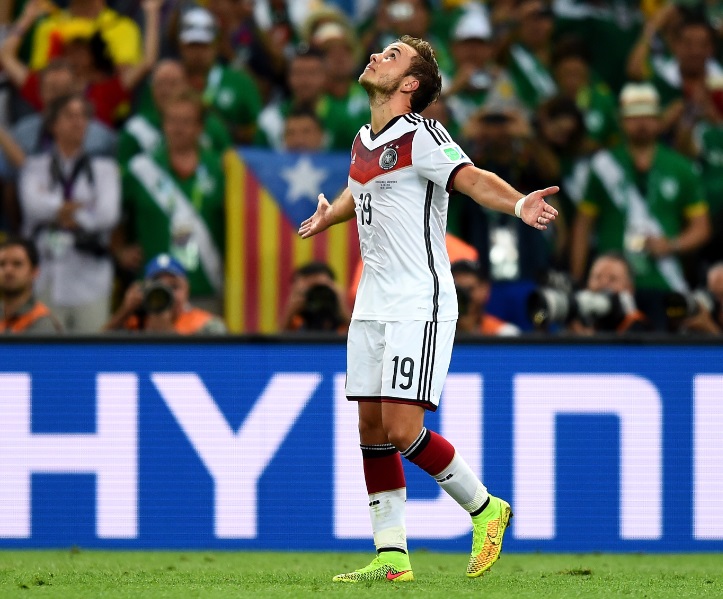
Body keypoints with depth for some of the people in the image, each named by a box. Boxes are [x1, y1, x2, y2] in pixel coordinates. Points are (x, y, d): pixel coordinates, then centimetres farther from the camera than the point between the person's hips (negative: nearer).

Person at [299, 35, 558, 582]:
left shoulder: (421, 136, -13)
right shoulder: (364, 142, 11)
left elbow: (471, 178, -29)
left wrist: (519, 204, -46)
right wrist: (328, 216, 46)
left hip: (419, 306, -8)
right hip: (372, 306, 8)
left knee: (401, 430, -14)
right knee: (372, 428, 5)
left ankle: (484, 508, 7)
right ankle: (391, 556, 9)